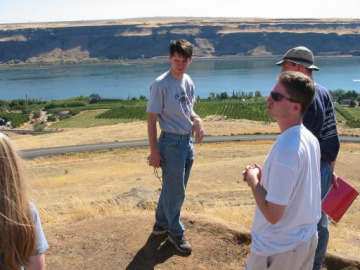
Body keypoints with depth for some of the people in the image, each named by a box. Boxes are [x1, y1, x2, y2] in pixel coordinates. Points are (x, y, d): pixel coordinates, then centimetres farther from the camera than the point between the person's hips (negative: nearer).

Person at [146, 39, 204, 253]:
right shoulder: (161, 85, -16)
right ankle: (176, 232, 26)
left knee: (173, 188, 19)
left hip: (188, 141, 7)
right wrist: (154, 151, -15)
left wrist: (196, 120, -4)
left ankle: (161, 224, 39)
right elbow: (152, 119, -14)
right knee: (175, 192, 5)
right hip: (172, 143, -7)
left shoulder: (189, 82, 5)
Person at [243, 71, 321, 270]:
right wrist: (265, 176, 1)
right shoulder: (310, 138, -2)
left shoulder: (286, 149, -29)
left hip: (279, 248, -8)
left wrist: (253, 180, -14)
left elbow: (273, 214, -27)